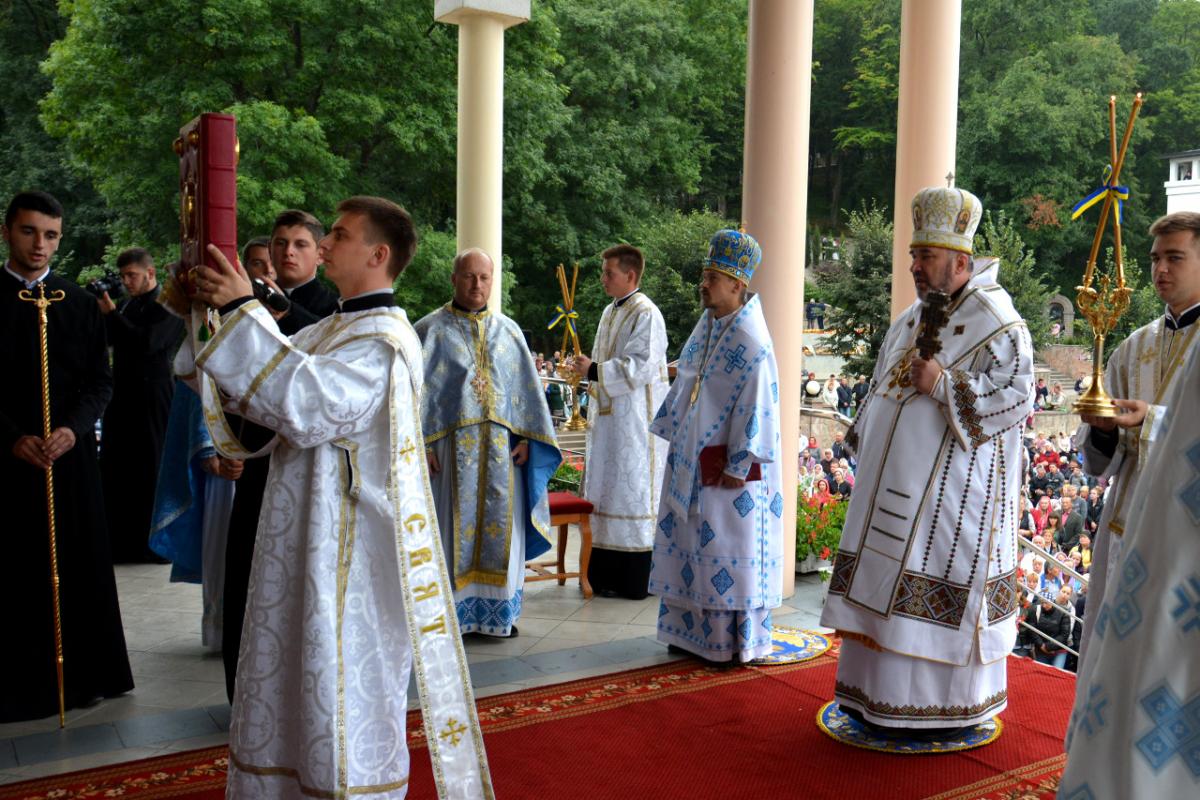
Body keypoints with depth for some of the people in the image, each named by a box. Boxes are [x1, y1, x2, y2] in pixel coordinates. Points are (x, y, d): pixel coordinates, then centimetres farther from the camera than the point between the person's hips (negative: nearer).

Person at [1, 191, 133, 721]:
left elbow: (100, 380, 5)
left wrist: (72, 428, -11)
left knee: (79, 566, 6)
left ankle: (81, 675, 17)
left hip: (71, 455, 2)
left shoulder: (80, 303, 7)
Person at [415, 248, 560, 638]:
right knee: (454, 528, 1)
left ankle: (499, 609, 17)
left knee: (499, 527, 6)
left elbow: (526, 387, 9)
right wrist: (422, 444, -11)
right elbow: (419, 389, -3)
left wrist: (526, 438, -1)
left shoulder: (508, 331, 11)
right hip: (451, 448, -3)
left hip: (502, 449, 3)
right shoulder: (431, 330, 2)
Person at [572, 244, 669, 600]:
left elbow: (641, 367, -21)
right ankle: (605, 573, 20)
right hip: (610, 417, 9)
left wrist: (594, 371, -21)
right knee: (606, 492, 12)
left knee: (632, 492, -3)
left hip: (635, 420, -9)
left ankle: (633, 580, 5)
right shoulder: (610, 312, 15)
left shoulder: (646, 314, -13)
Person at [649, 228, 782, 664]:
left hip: (726, 464, -8)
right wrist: (673, 435, 15)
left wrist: (737, 465, -18)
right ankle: (694, 630, 28)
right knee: (690, 541, 14)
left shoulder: (750, 341, -17)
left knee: (728, 547, 1)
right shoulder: (706, 326, 8)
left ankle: (736, 641, 15)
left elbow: (756, 407, -18)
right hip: (692, 457, 8)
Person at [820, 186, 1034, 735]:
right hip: (896, 482, 8)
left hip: (950, 487, -8)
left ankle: (940, 707, 14)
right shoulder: (913, 318, 14)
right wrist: (868, 451, 18)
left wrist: (946, 385, -23)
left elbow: (1016, 396, -15)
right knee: (886, 580, 12)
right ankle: (878, 693, 25)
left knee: (936, 587, -1)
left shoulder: (996, 324, -10)